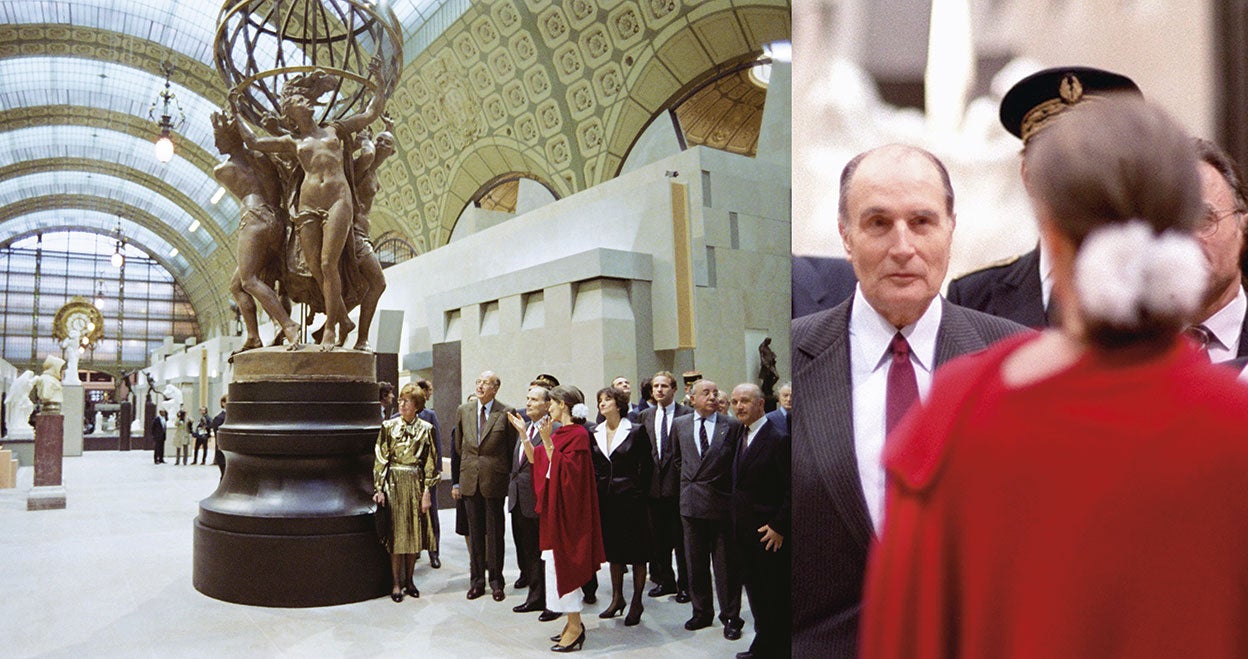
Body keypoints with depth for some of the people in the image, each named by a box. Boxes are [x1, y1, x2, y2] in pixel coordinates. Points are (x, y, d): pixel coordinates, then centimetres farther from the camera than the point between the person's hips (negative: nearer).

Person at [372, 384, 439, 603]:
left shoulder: (426, 429, 1)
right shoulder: (389, 426, 1)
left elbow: (430, 462, 1)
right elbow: (380, 459, 0)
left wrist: (427, 491, -4)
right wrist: (379, 489, -7)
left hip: (416, 484, 1)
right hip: (394, 484, -1)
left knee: (414, 533, 6)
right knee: (396, 534, 1)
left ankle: (409, 580, 19)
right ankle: (396, 583, 10)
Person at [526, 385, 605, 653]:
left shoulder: (578, 434, -15)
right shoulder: (558, 433, 11)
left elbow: (563, 470, -22)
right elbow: (536, 459, 12)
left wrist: (547, 441, -25)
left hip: (566, 507, -9)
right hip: (552, 505, 9)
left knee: (561, 563, -4)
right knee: (557, 564, 12)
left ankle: (575, 626, 6)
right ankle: (574, 622, 21)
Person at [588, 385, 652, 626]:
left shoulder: (635, 432, -7)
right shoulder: (595, 434, 6)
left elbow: (647, 465, -5)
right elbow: (592, 467, 12)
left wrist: (639, 492, -6)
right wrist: (597, 491, 4)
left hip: (630, 499, -5)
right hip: (605, 500, 5)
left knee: (636, 552, 3)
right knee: (613, 551, 15)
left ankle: (637, 602, 14)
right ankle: (617, 598, 27)